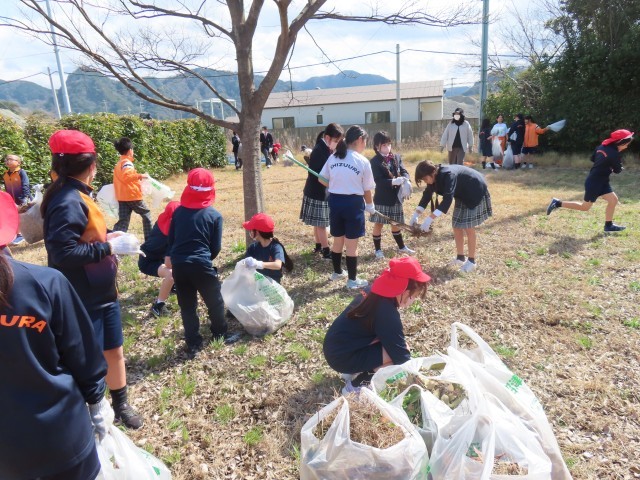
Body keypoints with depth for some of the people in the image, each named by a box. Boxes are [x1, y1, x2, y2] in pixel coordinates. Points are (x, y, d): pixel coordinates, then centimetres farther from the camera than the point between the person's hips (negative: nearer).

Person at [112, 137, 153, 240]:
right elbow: (126, 176, -29)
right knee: (146, 214, 10)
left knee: (123, 221, 5)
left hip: (122, 197, 8)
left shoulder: (118, 164, 16)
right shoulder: (127, 163, -12)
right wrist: (140, 176, -26)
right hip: (132, 196, -8)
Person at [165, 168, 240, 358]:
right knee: (214, 302, 17)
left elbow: (170, 239, 12)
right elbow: (216, 247, -2)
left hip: (178, 265, 4)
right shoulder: (214, 215, -5)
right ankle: (221, 334, 35)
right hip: (201, 265, -4)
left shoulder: (178, 211, 4)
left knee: (187, 306, 14)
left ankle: (193, 344, 21)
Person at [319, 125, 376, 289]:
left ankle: (337, 272, 37)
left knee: (338, 240, 20)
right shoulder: (363, 161, -9)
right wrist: (370, 206, 14)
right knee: (351, 244, 5)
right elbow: (367, 189, -3)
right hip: (353, 203, -5)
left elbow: (321, 179, 8)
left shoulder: (333, 157, 4)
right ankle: (352, 280, 15)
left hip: (334, 201, 5)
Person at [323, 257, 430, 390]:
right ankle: (355, 384, -5)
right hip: (342, 356, -9)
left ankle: (354, 372, 17)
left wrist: (401, 343, 10)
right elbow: (401, 355, -19)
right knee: (397, 354, -16)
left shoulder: (375, 293, 1)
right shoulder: (387, 313, -25)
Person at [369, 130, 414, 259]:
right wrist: (393, 182, -32)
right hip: (381, 199, -5)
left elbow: (404, 171, 0)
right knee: (378, 224, 6)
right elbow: (378, 180, -20)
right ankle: (378, 249, 20)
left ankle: (402, 247, 33)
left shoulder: (396, 158, 6)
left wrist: (406, 179, -23)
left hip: (395, 197, 5)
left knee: (396, 223, 19)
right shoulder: (375, 161, -12)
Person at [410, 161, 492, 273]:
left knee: (468, 228, -6)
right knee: (457, 226, 8)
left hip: (475, 194, -8)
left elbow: (447, 199, -43)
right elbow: (427, 194, 0)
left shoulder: (448, 175, -35)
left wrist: (429, 219, -46)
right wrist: (416, 214, -9)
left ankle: (471, 261, 7)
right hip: (463, 195, 8)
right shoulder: (435, 176, -9)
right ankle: (460, 257, 20)